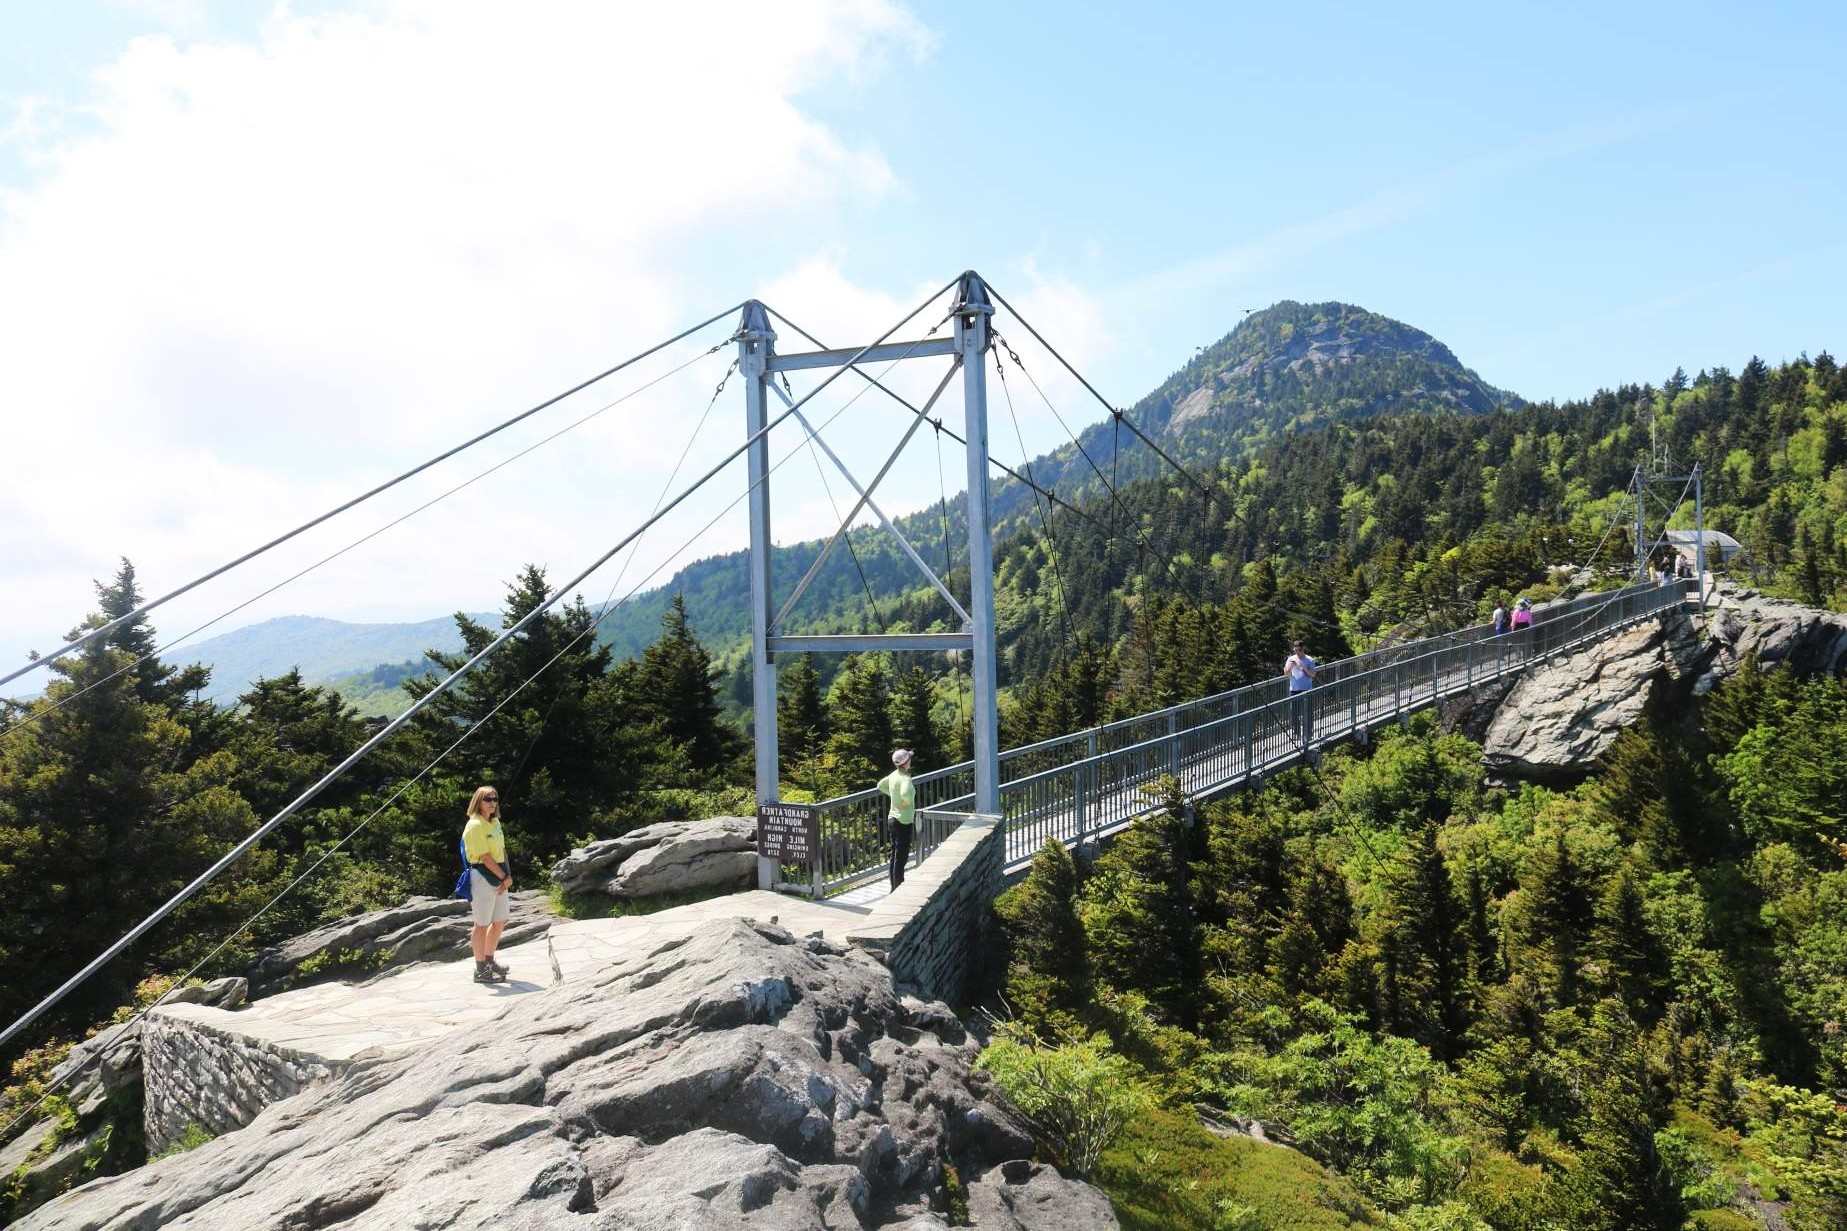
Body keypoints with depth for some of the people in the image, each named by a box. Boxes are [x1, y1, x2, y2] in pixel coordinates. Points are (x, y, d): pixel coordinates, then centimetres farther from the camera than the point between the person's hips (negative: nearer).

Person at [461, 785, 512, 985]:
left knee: (500, 921, 16)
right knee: (482, 924, 0)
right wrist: (504, 877, -13)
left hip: (499, 877, 9)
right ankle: (481, 970, 8)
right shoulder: (474, 826, -15)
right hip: (482, 877, -9)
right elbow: (485, 858, -18)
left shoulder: (495, 822, 12)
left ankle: (489, 960, 32)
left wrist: (508, 876, -1)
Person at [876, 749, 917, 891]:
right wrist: (907, 802, -21)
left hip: (893, 819, 9)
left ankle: (894, 888, 24)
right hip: (904, 821, -9)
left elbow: (881, 785, 21)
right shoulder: (905, 778, -21)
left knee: (895, 856, 16)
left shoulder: (893, 775, 4)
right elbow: (906, 793, -41)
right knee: (901, 857, -2)